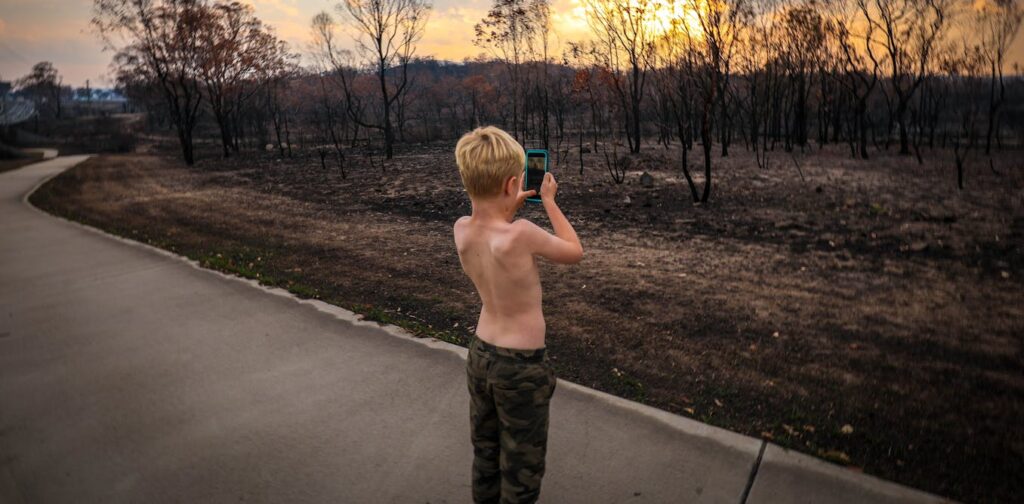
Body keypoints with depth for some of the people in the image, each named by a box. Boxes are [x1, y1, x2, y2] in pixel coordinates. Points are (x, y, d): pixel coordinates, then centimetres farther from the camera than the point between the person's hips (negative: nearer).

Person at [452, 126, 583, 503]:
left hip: (480, 354, 6)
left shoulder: (462, 230, -10)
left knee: (485, 453, 25)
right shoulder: (521, 234, -28)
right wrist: (548, 200, 0)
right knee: (521, 469, 14)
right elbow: (575, 253, -8)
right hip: (521, 366, -6)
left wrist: (512, 204, 11)